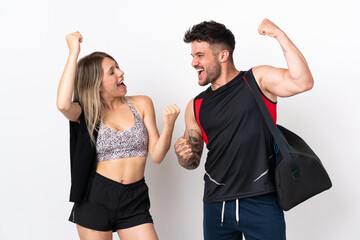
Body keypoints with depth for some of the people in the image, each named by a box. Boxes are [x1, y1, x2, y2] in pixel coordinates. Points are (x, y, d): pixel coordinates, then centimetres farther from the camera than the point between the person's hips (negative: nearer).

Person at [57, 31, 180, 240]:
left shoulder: (141, 104, 4)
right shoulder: (86, 113, -1)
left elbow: (156, 156, 2)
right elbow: (63, 105, -27)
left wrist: (169, 125, -16)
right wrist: (74, 52, -20)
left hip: (135, 200, 2)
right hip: (95, 199, -1)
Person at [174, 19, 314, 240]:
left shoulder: (257, 80, 1)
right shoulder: (196, 107, 11)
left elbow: (303, 82, -17)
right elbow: (193, 162, 17)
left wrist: (279, 35, -16)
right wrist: (183, 155, -6)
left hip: (261, 202, -4)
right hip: (216, 204, 4)